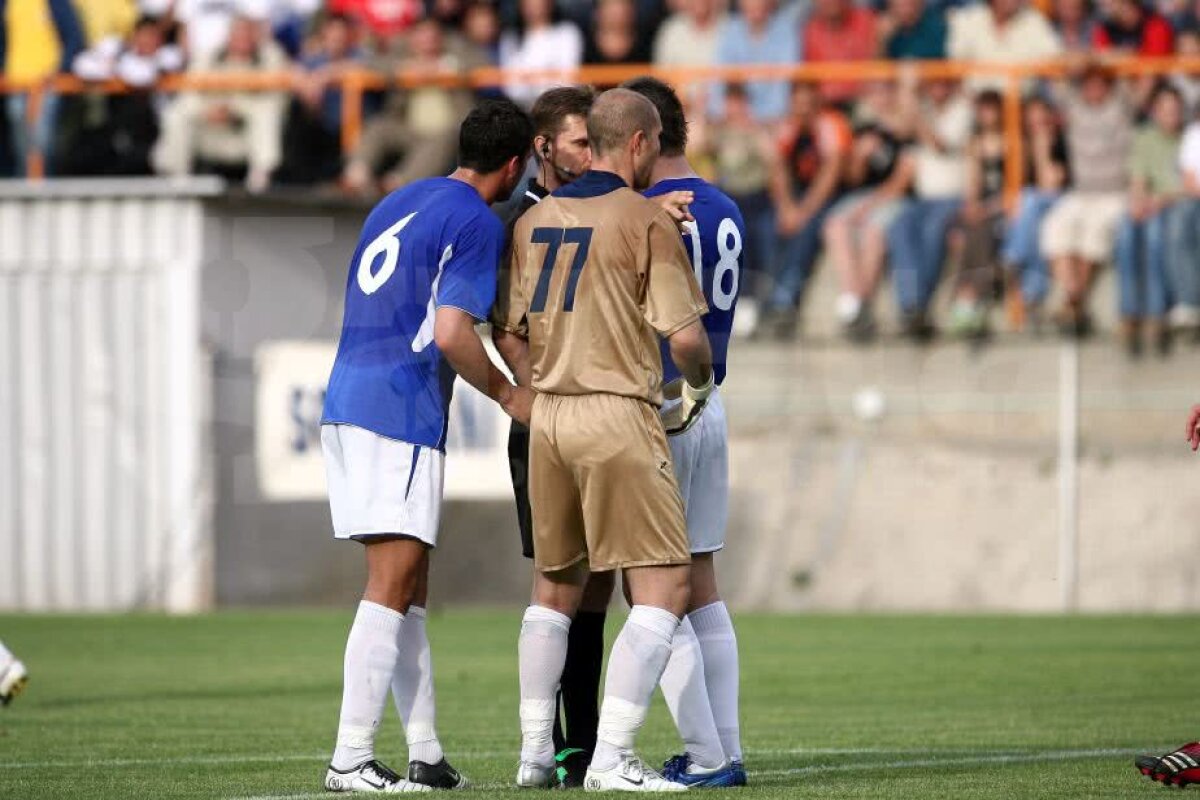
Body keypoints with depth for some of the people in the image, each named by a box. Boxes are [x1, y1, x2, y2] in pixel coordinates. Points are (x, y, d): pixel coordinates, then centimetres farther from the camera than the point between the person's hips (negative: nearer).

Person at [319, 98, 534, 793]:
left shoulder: (399, 202, 20)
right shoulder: (478, 223, -7)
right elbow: (452, 333, -15)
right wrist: (507, 395, -2)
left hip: (347, 399, 9)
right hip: (401, 415, -9)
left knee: (409, 587, 11)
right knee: (392, 584, -8)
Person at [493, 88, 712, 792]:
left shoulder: (533, 221, 11)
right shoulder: (647, 220, -8)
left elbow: (508, 333, 13)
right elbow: (685, 337, -11)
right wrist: (701, 382, 9)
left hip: (549, 417, 7)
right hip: (619, 417, -7)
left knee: (555, 586, 19)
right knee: (664, 587, -4)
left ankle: (535, 752, 19)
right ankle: (612, 759, -12)